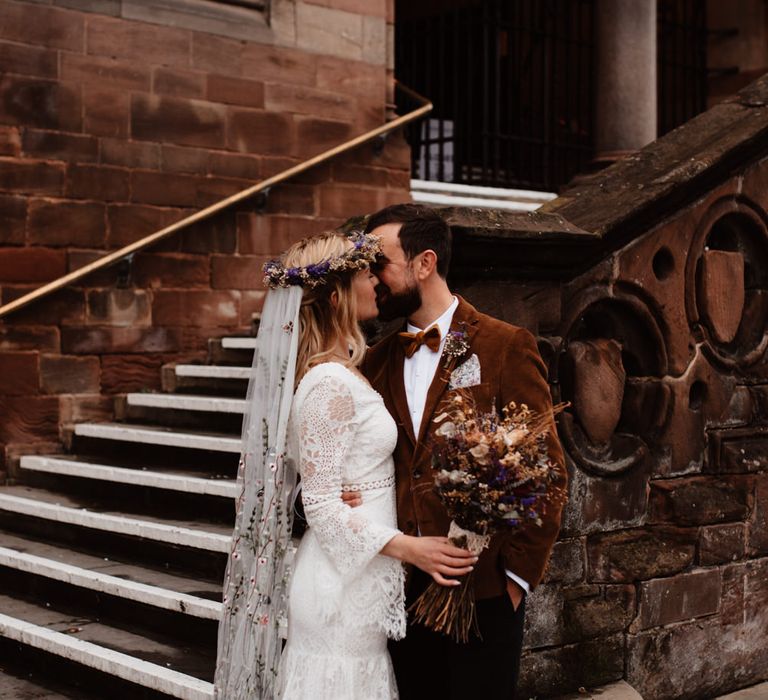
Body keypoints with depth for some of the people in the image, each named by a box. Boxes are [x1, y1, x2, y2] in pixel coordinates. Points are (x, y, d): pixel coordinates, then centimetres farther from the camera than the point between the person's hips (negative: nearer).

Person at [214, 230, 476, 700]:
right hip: (344, 589, -9)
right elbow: (323, 506, -19)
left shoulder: (341, 374, 9)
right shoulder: (330, 383, -19)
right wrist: (406, 547, -22)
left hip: (353, 578, 9)